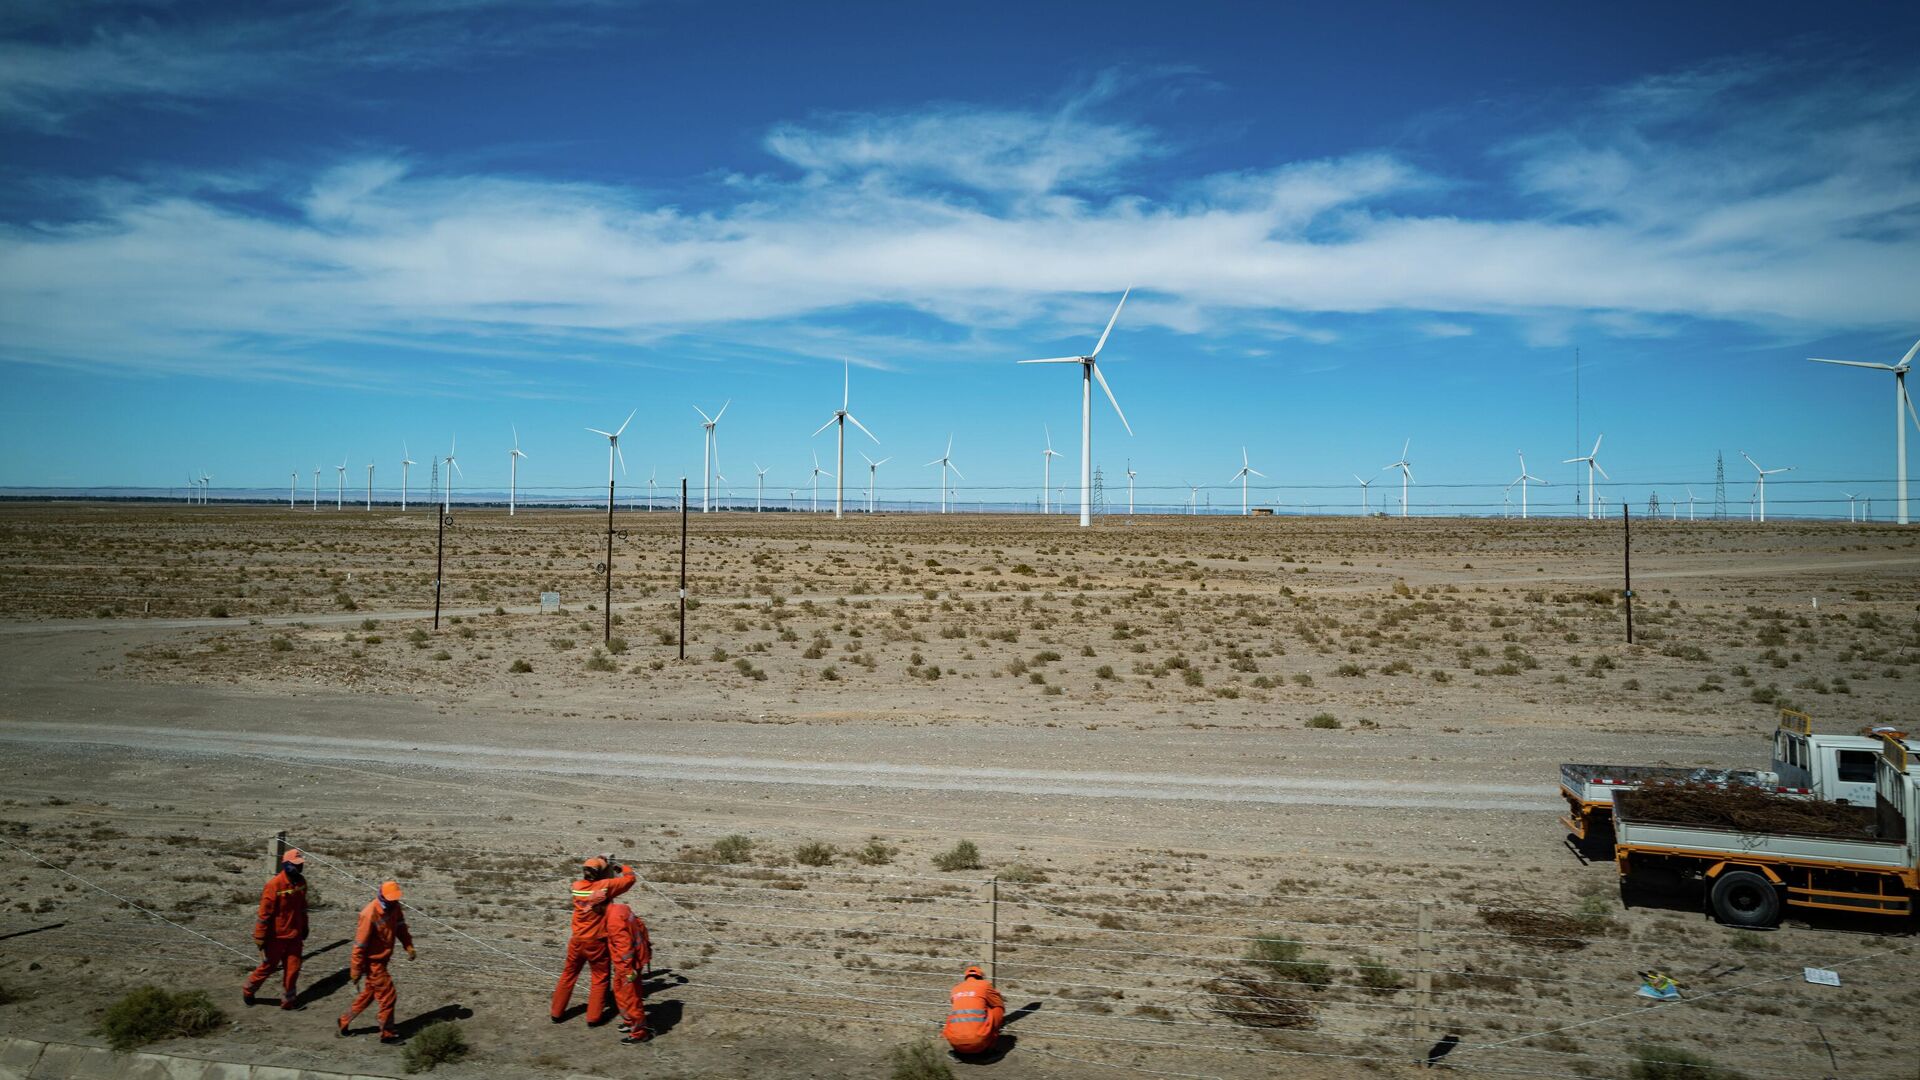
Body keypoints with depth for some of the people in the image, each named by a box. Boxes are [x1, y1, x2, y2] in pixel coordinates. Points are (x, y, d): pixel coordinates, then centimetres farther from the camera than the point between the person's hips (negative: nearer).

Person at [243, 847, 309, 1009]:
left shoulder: (301, 882, -1)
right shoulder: (274, 885, -21)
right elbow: (264, 913, -17)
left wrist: (304, 929, 17)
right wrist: (260, 940, -14)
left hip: (294, 936, 5)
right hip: (276, 937, -5)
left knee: (293, 969, 7)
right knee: (268, 967, 11)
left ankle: (288, 1000, 20)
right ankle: (248, 991, 36)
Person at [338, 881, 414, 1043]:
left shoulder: (395, 907, -5)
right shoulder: (370, 914, -26)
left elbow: (401, 927, 8)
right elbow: (360, 943, -21)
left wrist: (409, 947, -8)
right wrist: (356, 972, -16)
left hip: (382, 960, 8)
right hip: (373, 962, -8)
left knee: (369, 994, 22)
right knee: (388, 997, -1)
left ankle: (344, 1022, 39)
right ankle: (387, 1034, 14)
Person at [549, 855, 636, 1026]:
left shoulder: (577, 886, -7)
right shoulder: (605, 886, -20)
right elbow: (630, 878, -10)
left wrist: (602, 863, 10)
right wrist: (619, 866, 7)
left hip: (577, 941, 4)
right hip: (596, 942, -4)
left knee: (568, 975, 19)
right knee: (600, 978, 12)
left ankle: (556, 1012, 28)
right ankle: (594, 1016, 15)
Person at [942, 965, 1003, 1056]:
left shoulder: (956, 989, 20)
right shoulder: (984, 985, 10)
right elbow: (1001, 1007, 23)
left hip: (955, 1043, 3)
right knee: (998, 1009, 17)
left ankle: (959, 1050, 14)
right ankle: (990, 1046, 14)